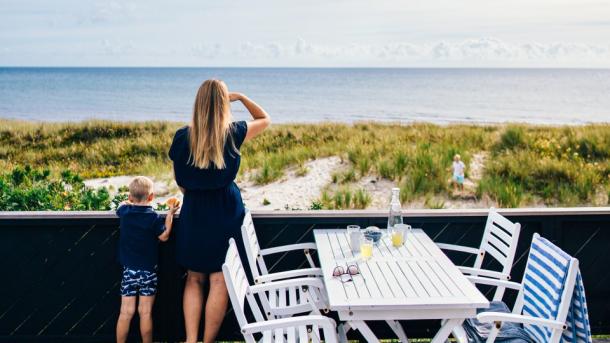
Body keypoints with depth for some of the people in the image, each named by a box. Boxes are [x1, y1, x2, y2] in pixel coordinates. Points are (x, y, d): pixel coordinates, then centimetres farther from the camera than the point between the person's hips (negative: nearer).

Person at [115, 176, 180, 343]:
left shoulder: (125, 211, -1)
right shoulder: (153, 217, -12)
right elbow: (164, 236, -5)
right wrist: (170, 214, 0)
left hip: (129, 269, 3)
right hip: (148, 270, -3)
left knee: (126, 312, 5)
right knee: (145, 312, 4)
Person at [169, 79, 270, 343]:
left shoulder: (182, 137, -3)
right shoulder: (233, 133, -7)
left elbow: (180, 182, 5)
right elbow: (265, 119, 12)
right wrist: (241, 97, 11)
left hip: (193, 212, 2)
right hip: (226, 212, -2)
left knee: (194, 279, 14)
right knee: (219, 281, 5)